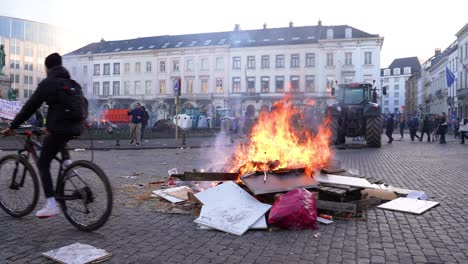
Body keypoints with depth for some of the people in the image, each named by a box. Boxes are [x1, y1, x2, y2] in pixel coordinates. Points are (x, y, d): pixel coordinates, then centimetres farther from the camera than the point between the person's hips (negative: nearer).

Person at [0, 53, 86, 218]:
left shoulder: (47, 83, -1)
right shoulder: (73, 83, 16)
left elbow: (30, 107, -1)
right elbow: (83, 104, 20)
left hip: (59, 128, -6)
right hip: (76, 128, 6)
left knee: (43, 164, 4)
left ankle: (51, 205, -5)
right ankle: (67, 161, 18)